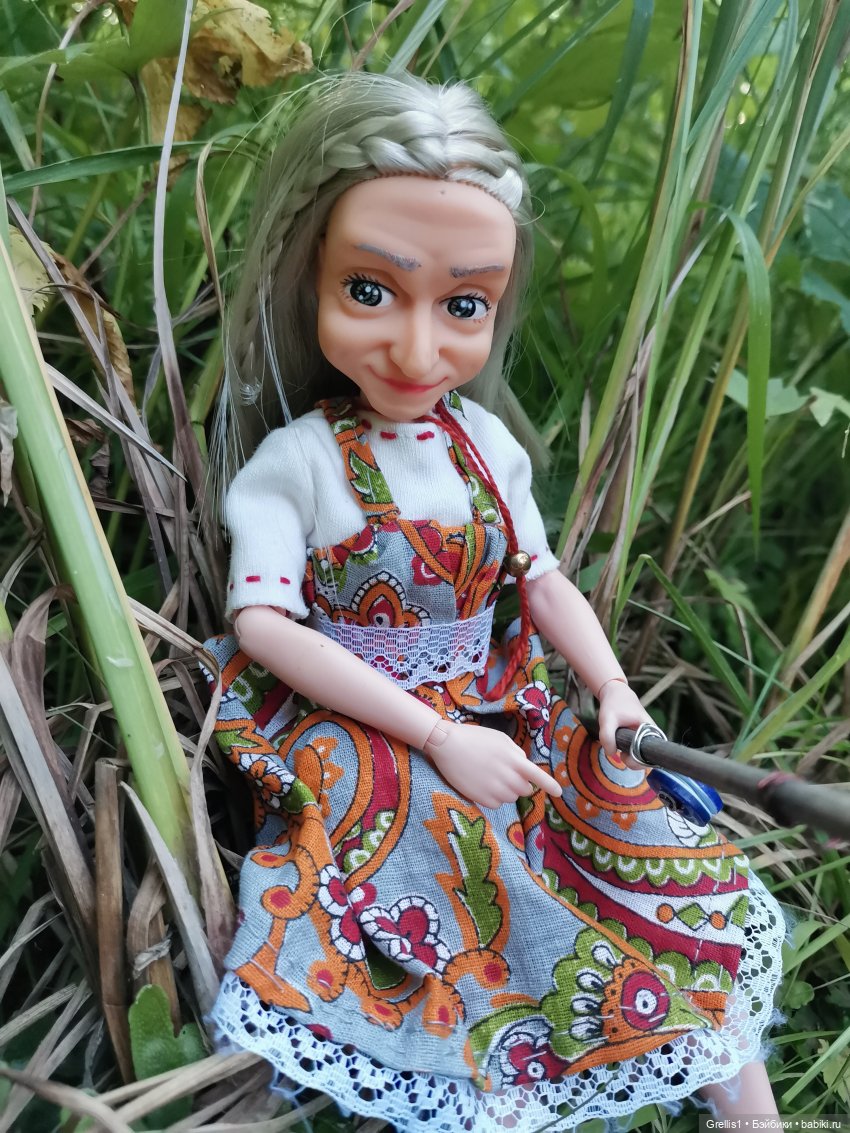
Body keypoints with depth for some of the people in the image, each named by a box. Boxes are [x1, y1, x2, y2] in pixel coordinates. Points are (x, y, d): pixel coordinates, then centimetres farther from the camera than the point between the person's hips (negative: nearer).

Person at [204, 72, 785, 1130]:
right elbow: (264, 627, -19)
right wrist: (437, 736, -22)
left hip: (502, 727, 5)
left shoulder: (489, 444, 0)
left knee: (684, 899, 1)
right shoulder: (293, 460, -13)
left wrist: (612, 687, -10)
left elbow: (543, 580, 8)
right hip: (366, 749, -4)